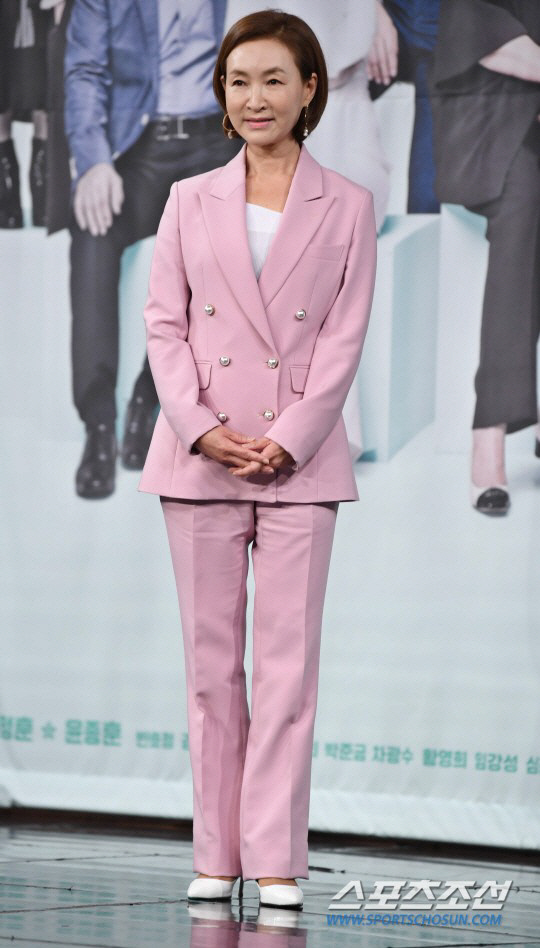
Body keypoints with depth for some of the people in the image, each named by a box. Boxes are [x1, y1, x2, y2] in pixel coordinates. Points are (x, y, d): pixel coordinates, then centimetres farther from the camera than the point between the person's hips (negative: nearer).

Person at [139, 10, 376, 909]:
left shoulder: (346, 207, 5)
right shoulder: (190, 201, 9)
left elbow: (345, 336, -1)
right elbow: (163, 323, 4)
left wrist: (288, 437, -12)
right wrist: (200, 427, -10)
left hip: (299, 458, -2)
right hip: (200, 457, 2)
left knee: (288, 660, -3)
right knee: (210, 660, 4)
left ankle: (276, 859, -1)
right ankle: (216, 854, 9)